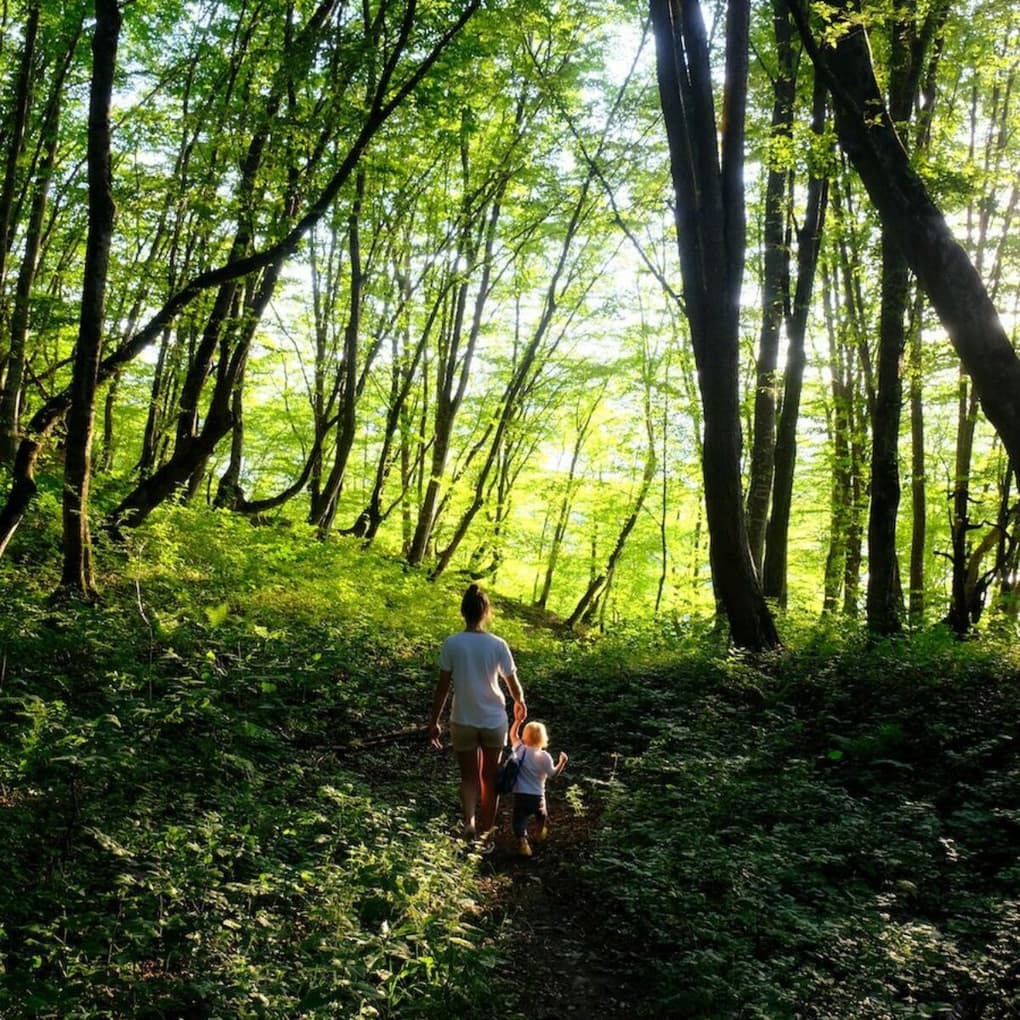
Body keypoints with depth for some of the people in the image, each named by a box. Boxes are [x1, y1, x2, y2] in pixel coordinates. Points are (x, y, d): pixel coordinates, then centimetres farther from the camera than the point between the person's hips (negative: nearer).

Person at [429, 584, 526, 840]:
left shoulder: (451, 644, -12)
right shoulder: (497, 645, -12)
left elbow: (443, 687, -8)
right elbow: (513, 683, -2)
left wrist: (433, 721, 3)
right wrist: (520, 702, 20)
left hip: (463, 721, 0)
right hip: (494, 720, 0)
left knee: (469, 775, 13)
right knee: (490, 775, 18)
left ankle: (469, 821, -10)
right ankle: (486, 825, 29)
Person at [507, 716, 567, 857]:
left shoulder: (520, 750, -4)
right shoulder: (545, 757, -8)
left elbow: (513, 735, 10)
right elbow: (553, 774, -1)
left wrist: (518, 720, 8)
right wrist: (562, 762, 8)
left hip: (520, 795, -1)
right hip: (537, 796, 1)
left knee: (520, 818, -4)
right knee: (542, 815, 30)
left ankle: (522, 840, -26)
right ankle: (541, 834, 47)